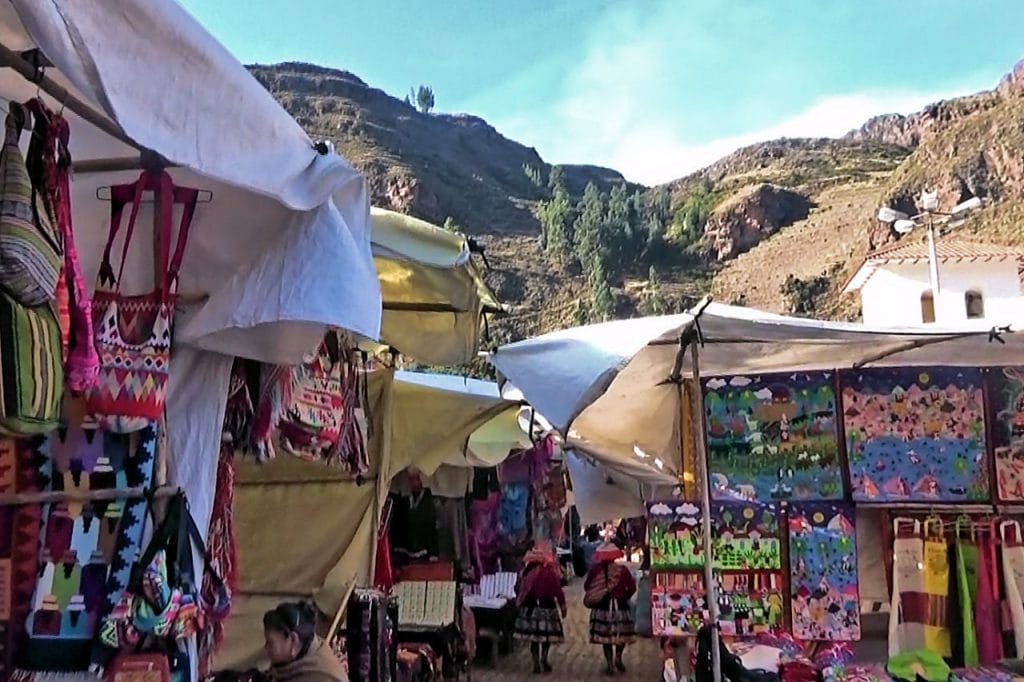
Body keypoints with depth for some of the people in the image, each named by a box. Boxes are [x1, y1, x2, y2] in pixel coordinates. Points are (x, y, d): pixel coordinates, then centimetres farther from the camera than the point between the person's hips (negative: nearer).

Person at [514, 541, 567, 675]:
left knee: (534, 636, 11)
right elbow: (558, 591, -11)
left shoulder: (527, 569, -2)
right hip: (547, 607, -4)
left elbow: (518, 587, 5)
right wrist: (563, 606, 1)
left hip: (530, 607, 4)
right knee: (547, 634, 13)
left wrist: (520, 601, 20)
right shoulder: (550, 571, -13)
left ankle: (536, 663, 14)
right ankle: (544, 660, 18)